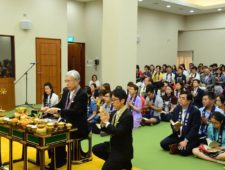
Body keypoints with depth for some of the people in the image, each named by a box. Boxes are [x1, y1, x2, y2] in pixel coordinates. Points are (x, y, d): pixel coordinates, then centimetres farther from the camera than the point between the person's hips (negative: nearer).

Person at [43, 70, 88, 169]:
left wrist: (57, 111, -32)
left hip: (78, 127, -8)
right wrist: (50, 109, -7)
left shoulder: (82, 95, -16)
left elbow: (75, 112, -25)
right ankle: (55, 158, 2)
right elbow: (60, 105, 14)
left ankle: (59, 161, -7)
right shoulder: (66, 92, 8)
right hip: (66, 123, 8)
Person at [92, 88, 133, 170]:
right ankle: (118, 162, 15)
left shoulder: (128, 115, -22)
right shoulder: (114, 113, 3)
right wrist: (103, 122, -14)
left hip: (123, 150, -9)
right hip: (113, 145, 9)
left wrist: (106, 122, -26)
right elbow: (108, 130, 6)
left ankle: (124, 163, 10)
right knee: (95, 149, 11)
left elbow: (118, 132, -28)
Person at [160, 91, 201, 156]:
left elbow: (194, 128, -17)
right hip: (177, 136, 5)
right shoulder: (176, 109, 6)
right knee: (163, 143, -12)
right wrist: (175, 128, -16)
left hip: (189, 138, -5)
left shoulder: (195, 111, -13)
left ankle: (176, 147, -1)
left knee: (184, 151, -31)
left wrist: (185, 140, -25)